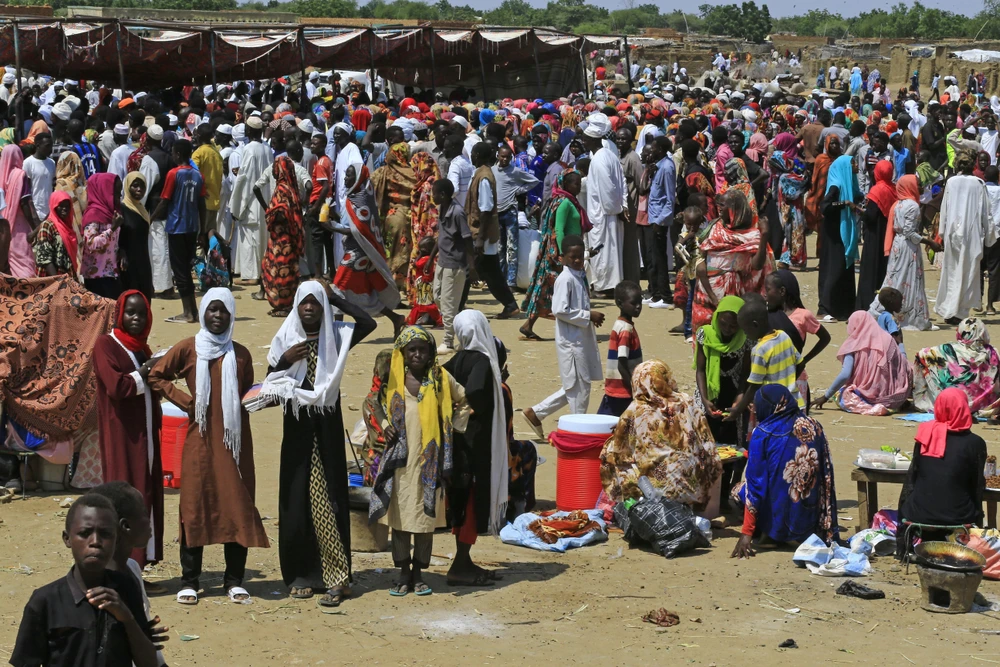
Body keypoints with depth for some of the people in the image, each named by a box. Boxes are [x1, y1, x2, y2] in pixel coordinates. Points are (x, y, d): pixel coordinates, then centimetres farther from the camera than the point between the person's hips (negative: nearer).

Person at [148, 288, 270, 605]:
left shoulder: (240, 354, 10)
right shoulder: (187, 349, 3)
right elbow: (156, 377, 7)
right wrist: (185, 401, -3)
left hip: (234, 441, 2)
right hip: (200, 440, -2)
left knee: (237, 506, 1)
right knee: (195, 506, -1)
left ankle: (234, 580, 10)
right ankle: (189, 581, 7)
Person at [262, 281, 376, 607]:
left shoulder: (336, 336, 2)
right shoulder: (285, 339, 6)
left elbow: (368, 322, -16)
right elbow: (269, 385, 4)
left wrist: (336, 299, -6)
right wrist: (284, 360, -14)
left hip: (327, 425, -2)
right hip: (297, 425, 2)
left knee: (326, 498, -7)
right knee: (297, 498, 3)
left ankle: (337, 577, -6)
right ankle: (302, 574, 13)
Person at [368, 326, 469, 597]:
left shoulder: (441, 378, 3)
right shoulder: (394, 379, 4)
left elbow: (465, 401, 15)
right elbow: (382, 406, 18)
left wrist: (453, 426, 6)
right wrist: (385, 427, 2)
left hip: (429, 458, -1)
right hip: (400, 457, 1)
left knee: (426, 514, 2)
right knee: (399, 514, 2)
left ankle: (419, 573, 12)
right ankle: (404, 573, 11)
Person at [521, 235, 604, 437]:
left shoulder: (580, 276, 13)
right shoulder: (565, 279, -15)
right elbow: (560, 310, -22)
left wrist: (592, 316, 5)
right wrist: (588, 316, -19)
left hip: (583, 340, 9)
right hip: (571, 342, -9)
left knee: (574, 388, 15)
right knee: (579, 388, -1)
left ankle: (535, 413, 21)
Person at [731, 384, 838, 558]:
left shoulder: (763, 433, -10)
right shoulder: (814, 426, 2)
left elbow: (755, 483, -12)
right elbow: (826, 476, 3)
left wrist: (747, 532, -10)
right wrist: (829, 530, 10)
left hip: (779, 518, -5)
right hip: (810, 517, 5)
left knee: (739, 491, 23)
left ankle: (766, 534, 10)